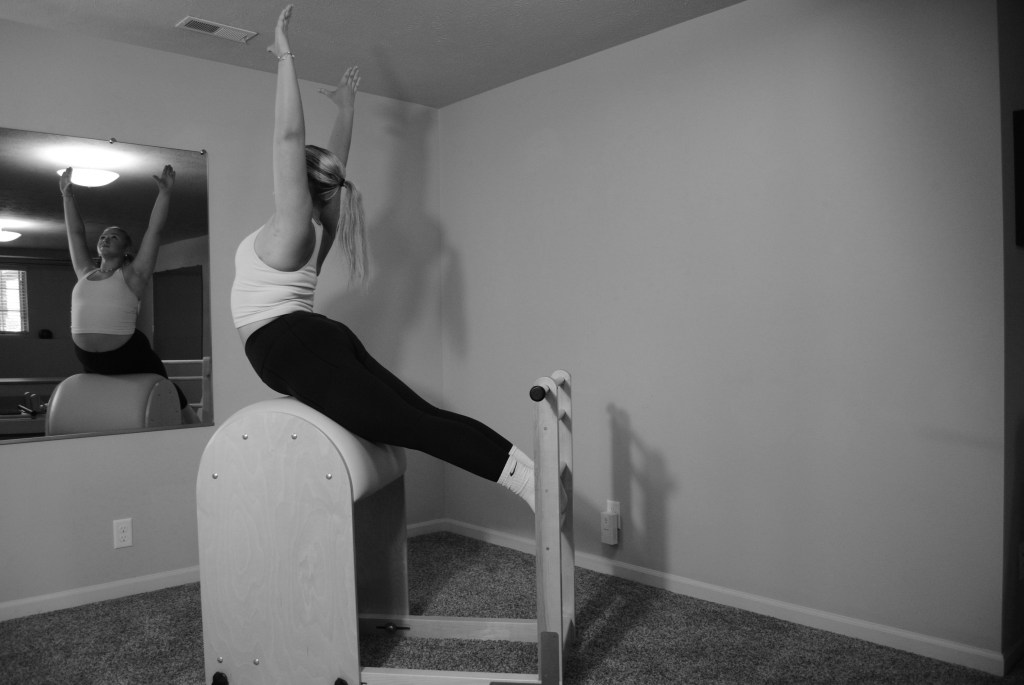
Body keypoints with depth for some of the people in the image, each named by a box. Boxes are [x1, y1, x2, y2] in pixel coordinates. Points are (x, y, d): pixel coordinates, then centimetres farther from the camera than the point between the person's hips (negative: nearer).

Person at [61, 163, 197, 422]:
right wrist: (68, 196, 24)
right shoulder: (85, 273, 15)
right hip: (92, 364, 5)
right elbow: (75, 232, 21)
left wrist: (164, 192, -3)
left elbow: (154, 230, -3)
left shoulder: (133, 274, 0)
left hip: (130, 358, -5)